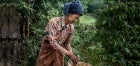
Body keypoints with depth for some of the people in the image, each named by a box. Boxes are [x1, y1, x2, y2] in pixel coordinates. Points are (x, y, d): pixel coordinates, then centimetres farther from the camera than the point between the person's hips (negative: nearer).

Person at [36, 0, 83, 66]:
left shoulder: (71, 27, -9)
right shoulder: (54, 22, -26)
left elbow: (67, 43, 3)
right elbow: (52, 42, -31)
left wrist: (71, 54, -15)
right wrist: (68, 53, -34)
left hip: (59, 52, 5)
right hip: (47, 51, -4)